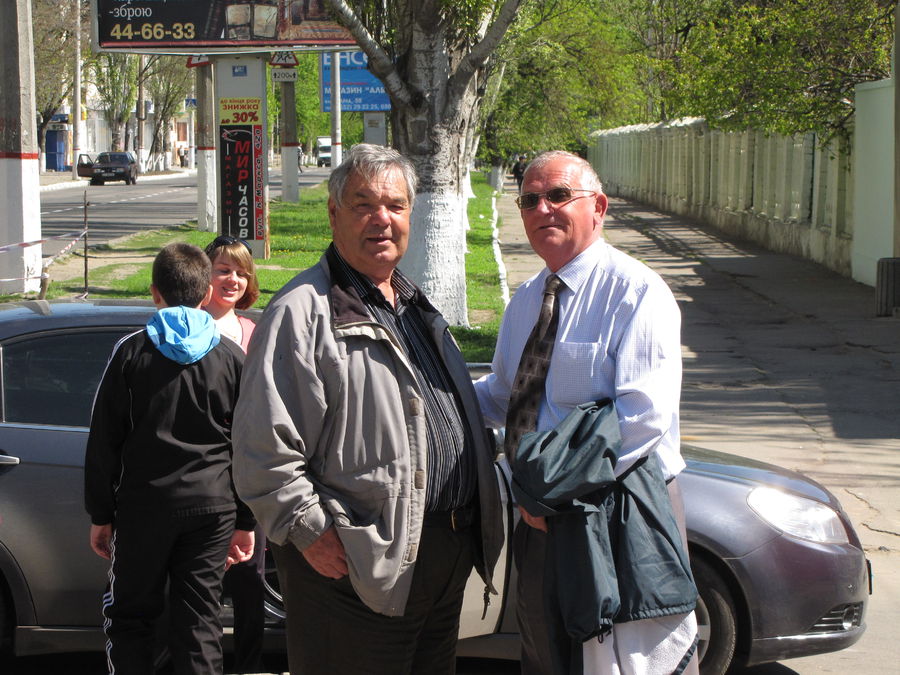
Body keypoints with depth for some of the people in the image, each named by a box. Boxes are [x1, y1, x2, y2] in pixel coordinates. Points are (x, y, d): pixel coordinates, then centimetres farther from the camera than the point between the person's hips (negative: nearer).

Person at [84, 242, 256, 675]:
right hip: (212, 508, 2)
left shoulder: (131, 352, -2)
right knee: (199, 622, 5)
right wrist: (245, 522, 12)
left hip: (143, 505, -2)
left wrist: (101, 514, 6)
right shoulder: (232, 358, 3)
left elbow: (104, 440, -1)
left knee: (130, 617, 11)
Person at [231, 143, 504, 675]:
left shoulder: (416, 306, 16)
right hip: (357, 570, -8)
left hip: (445, 561, 8)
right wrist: (310, 532, -18)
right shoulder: (302, 312, -11)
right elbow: (265, 449, -16)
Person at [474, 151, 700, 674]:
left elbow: (644, 416, -23)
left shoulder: (635, 292, -14)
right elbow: (502, 397, 22)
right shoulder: (527, 300, 13)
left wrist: (560, 490, -21)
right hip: (541, 514, 8)